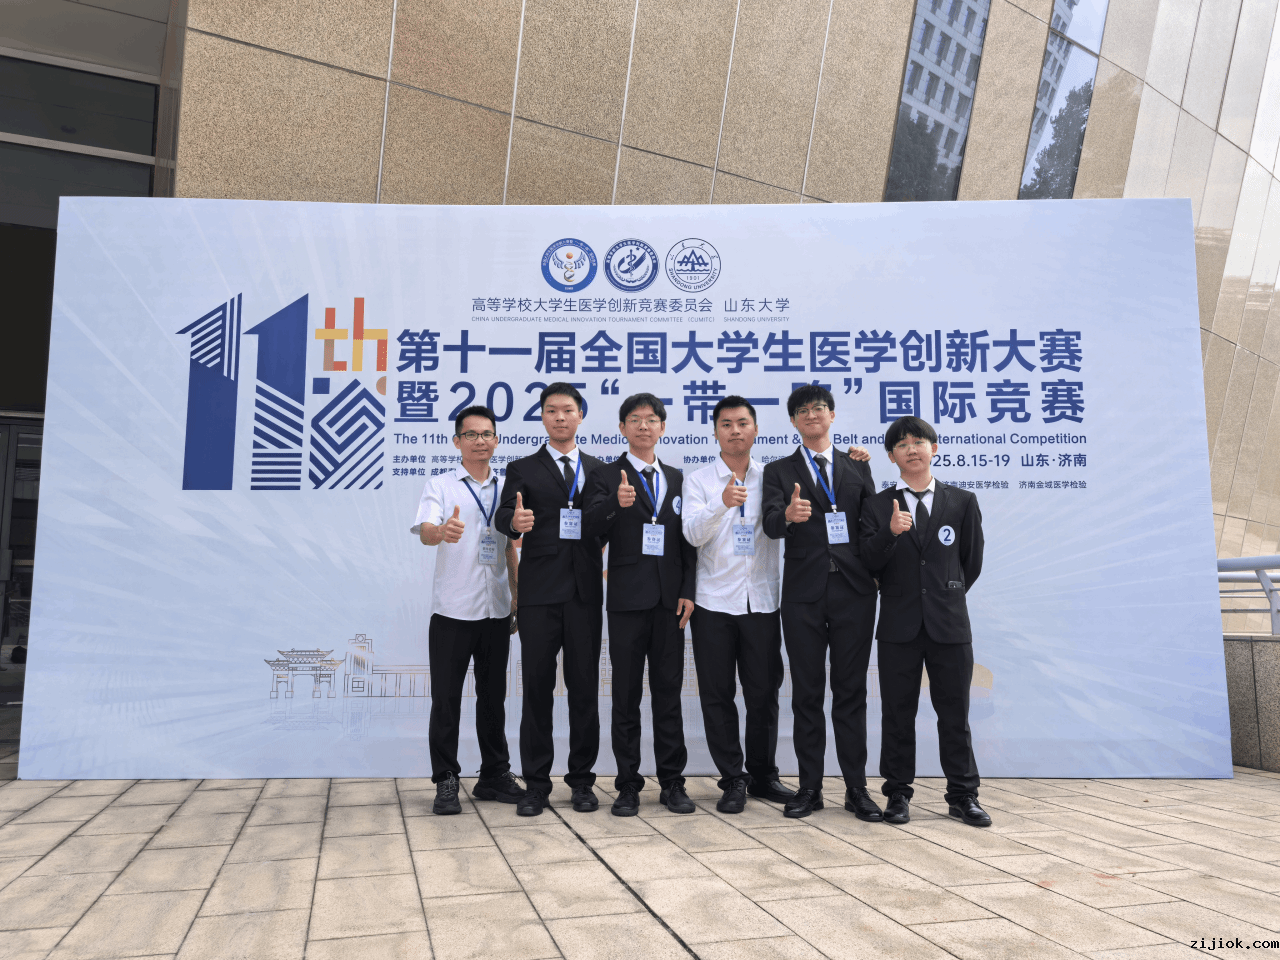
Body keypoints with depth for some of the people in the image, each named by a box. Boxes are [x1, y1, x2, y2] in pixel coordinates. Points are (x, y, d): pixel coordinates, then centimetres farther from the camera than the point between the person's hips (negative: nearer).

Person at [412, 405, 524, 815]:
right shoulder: (440, 486, -1)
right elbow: (425, 532, -18)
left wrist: (517, 596, 13)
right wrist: (442, 531, -41)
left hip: (496, 609, 4)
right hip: (453, 610, -4)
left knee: (493, 696, 12)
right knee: (446, 698, 1)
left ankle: (494, 776, 22)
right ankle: (446, 782, 11)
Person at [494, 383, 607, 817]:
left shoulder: (598, 470, 14)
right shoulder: (523, 469, 8)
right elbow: (502, 516, -6)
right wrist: (515, 520, -30)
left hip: (585, 591, 2)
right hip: (539, 592, -1)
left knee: (585, 687, 6)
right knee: (537, 688, 2)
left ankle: (582, 780, 17)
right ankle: (536, 783, 12)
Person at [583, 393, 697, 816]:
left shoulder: (677, 479, 14)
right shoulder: (606, 477, 2)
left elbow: (688, 540, 12)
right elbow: (591, 529, -14)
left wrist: (688, 590, 2)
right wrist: (615, 504, -34)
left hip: (670, 600, 3)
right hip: (627, 599, -3)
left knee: (669, 692, 8)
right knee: (626, 697, 3)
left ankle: (672, 782, 16)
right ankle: (628, 786, 12)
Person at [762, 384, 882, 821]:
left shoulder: (858, 467, 14)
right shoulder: (779, 471, 8)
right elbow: (771, 524, -8)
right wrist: (788, 515, -31)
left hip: (853, 590, 1)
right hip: (804, 593, -1)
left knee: (851, 690, 5)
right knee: (807, 692, 4)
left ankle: (856, 788, 12)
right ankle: (810, 787, 13)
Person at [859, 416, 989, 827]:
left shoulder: (962, 502, 5)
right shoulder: (877, 506, 4)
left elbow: (972, 561, 12)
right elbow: (870, 562, -7)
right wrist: (891, 532, -23)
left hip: (949, 623, 0)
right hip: (898, 626, 0)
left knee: (954, 714, 7)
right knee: (898, 715, 7)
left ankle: (962, 796, 19)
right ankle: (898, 794, 18)